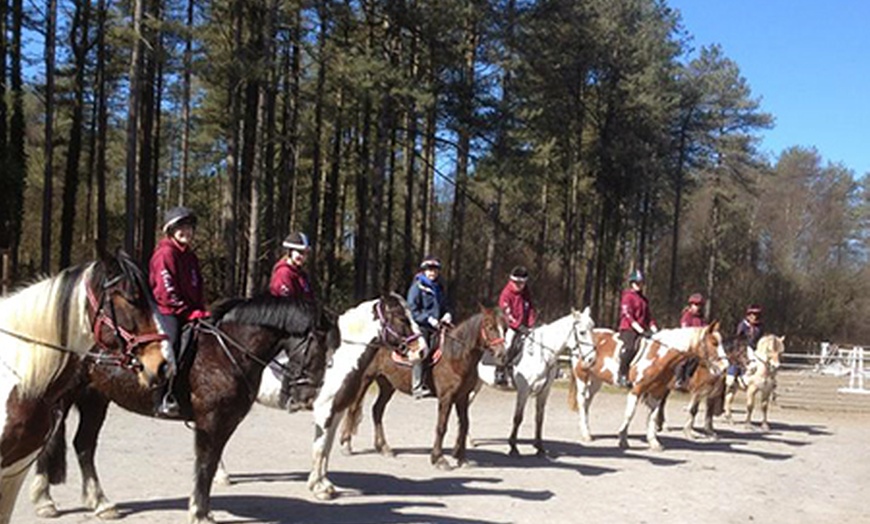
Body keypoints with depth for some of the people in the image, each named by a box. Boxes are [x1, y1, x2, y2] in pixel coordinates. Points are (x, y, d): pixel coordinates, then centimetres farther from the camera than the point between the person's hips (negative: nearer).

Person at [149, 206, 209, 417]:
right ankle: (164, 398, -28)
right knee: (174, 343, -25)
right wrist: (190, 313, -13)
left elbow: (199, 289, 20)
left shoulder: (190, 256, 19)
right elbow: (167, 292, -12)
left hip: (190, 313, 9)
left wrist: (201, 311, 3)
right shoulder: (165, 254, -6)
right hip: (167, 312, -9)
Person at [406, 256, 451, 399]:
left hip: (437, 327, 7)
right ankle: (418, 387, -22)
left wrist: (447, 315, 4)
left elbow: (444, 307, 27)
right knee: (423, 352, -20)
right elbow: (413, 310, -6)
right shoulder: (417, 287, 0)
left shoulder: (439, 289, 20)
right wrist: (429, 319, -16)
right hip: (420, 326, -7)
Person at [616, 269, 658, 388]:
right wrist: (641, 330, -19)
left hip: (642, 331, 8)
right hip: (628, 329, -8)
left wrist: (655, 330, 6)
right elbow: (628, 316, -11)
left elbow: (649, 317, 22)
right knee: (630, 347, -34)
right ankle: (622, 376, -31)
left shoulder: (644, 299, 23)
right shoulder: (628, 297, 0)